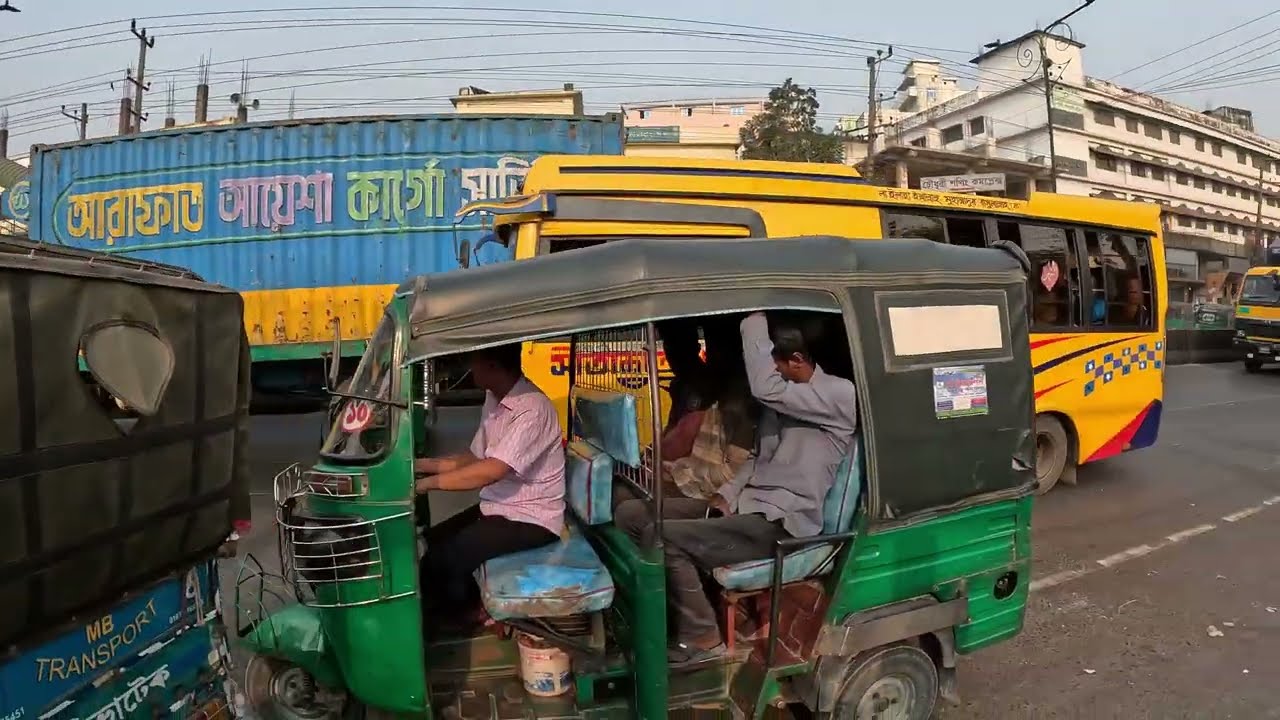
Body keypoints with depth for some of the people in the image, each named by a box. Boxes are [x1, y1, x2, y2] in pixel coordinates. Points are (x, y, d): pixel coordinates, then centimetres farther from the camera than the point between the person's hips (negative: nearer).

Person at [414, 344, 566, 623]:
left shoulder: (531, 410, -25)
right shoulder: (494, 399, 4)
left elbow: (491, 471, -31)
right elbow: (475, 457, 12)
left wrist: (427, 482, -26)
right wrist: (422, 464, 3)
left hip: (530, 519, -9)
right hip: (498, 507, 9)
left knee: (439, 561, -17)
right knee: (432, 542, 7)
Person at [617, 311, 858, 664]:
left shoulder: (841, 395, -11)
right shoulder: (781, 400, 16)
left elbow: (764, 387, -26)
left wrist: (752, 321, -16)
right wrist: (727, 495, 4)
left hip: (781, 521, -9)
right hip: (746, 504, 9)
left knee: (662, 538, -26)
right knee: (630, 516, -3)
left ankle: (701, 638, -7)